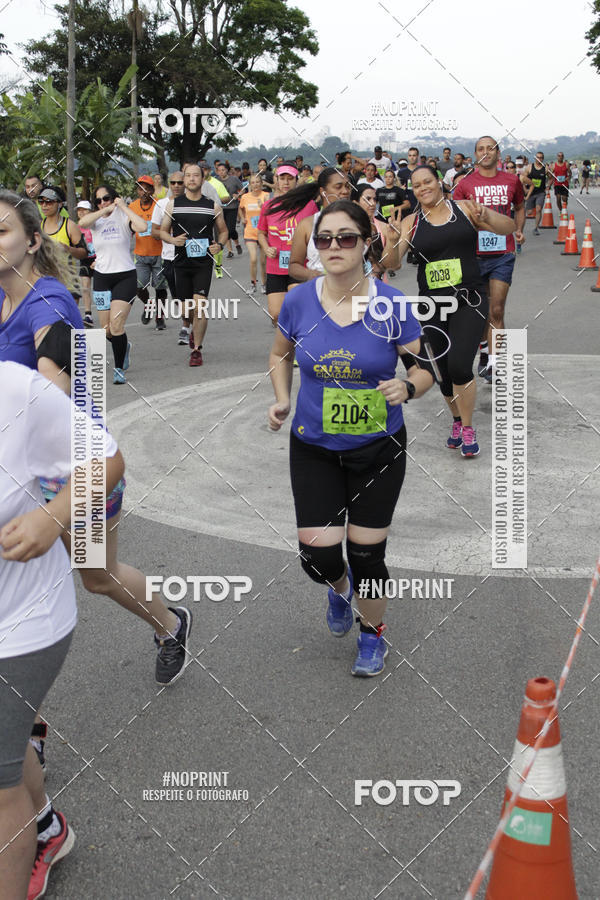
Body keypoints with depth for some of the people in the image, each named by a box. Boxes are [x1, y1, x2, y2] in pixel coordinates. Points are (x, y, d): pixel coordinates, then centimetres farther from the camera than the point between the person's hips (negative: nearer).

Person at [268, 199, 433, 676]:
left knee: (366, 554, 5)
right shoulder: (299, 301, -7)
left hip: (379, 448, -1)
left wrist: (407, 387, -26)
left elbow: (425, 369, -4)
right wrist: (282, 401, -3)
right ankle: (340, 587, 36)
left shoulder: (391, 304, -13)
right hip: (314, 447, 2)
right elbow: (281, 354, 12)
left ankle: (372, 634, 35)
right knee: (318, 554, -4)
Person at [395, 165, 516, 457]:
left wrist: (486, 215, -23)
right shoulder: (411, 223, 4)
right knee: (446, 373, 8)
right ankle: (457, 421, 35)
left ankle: (468, 428, 3)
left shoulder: (464, 209, 1)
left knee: (459, 366, -18)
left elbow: (508, 228, -3)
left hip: (469, 301, -2)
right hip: (433, 305, 2)